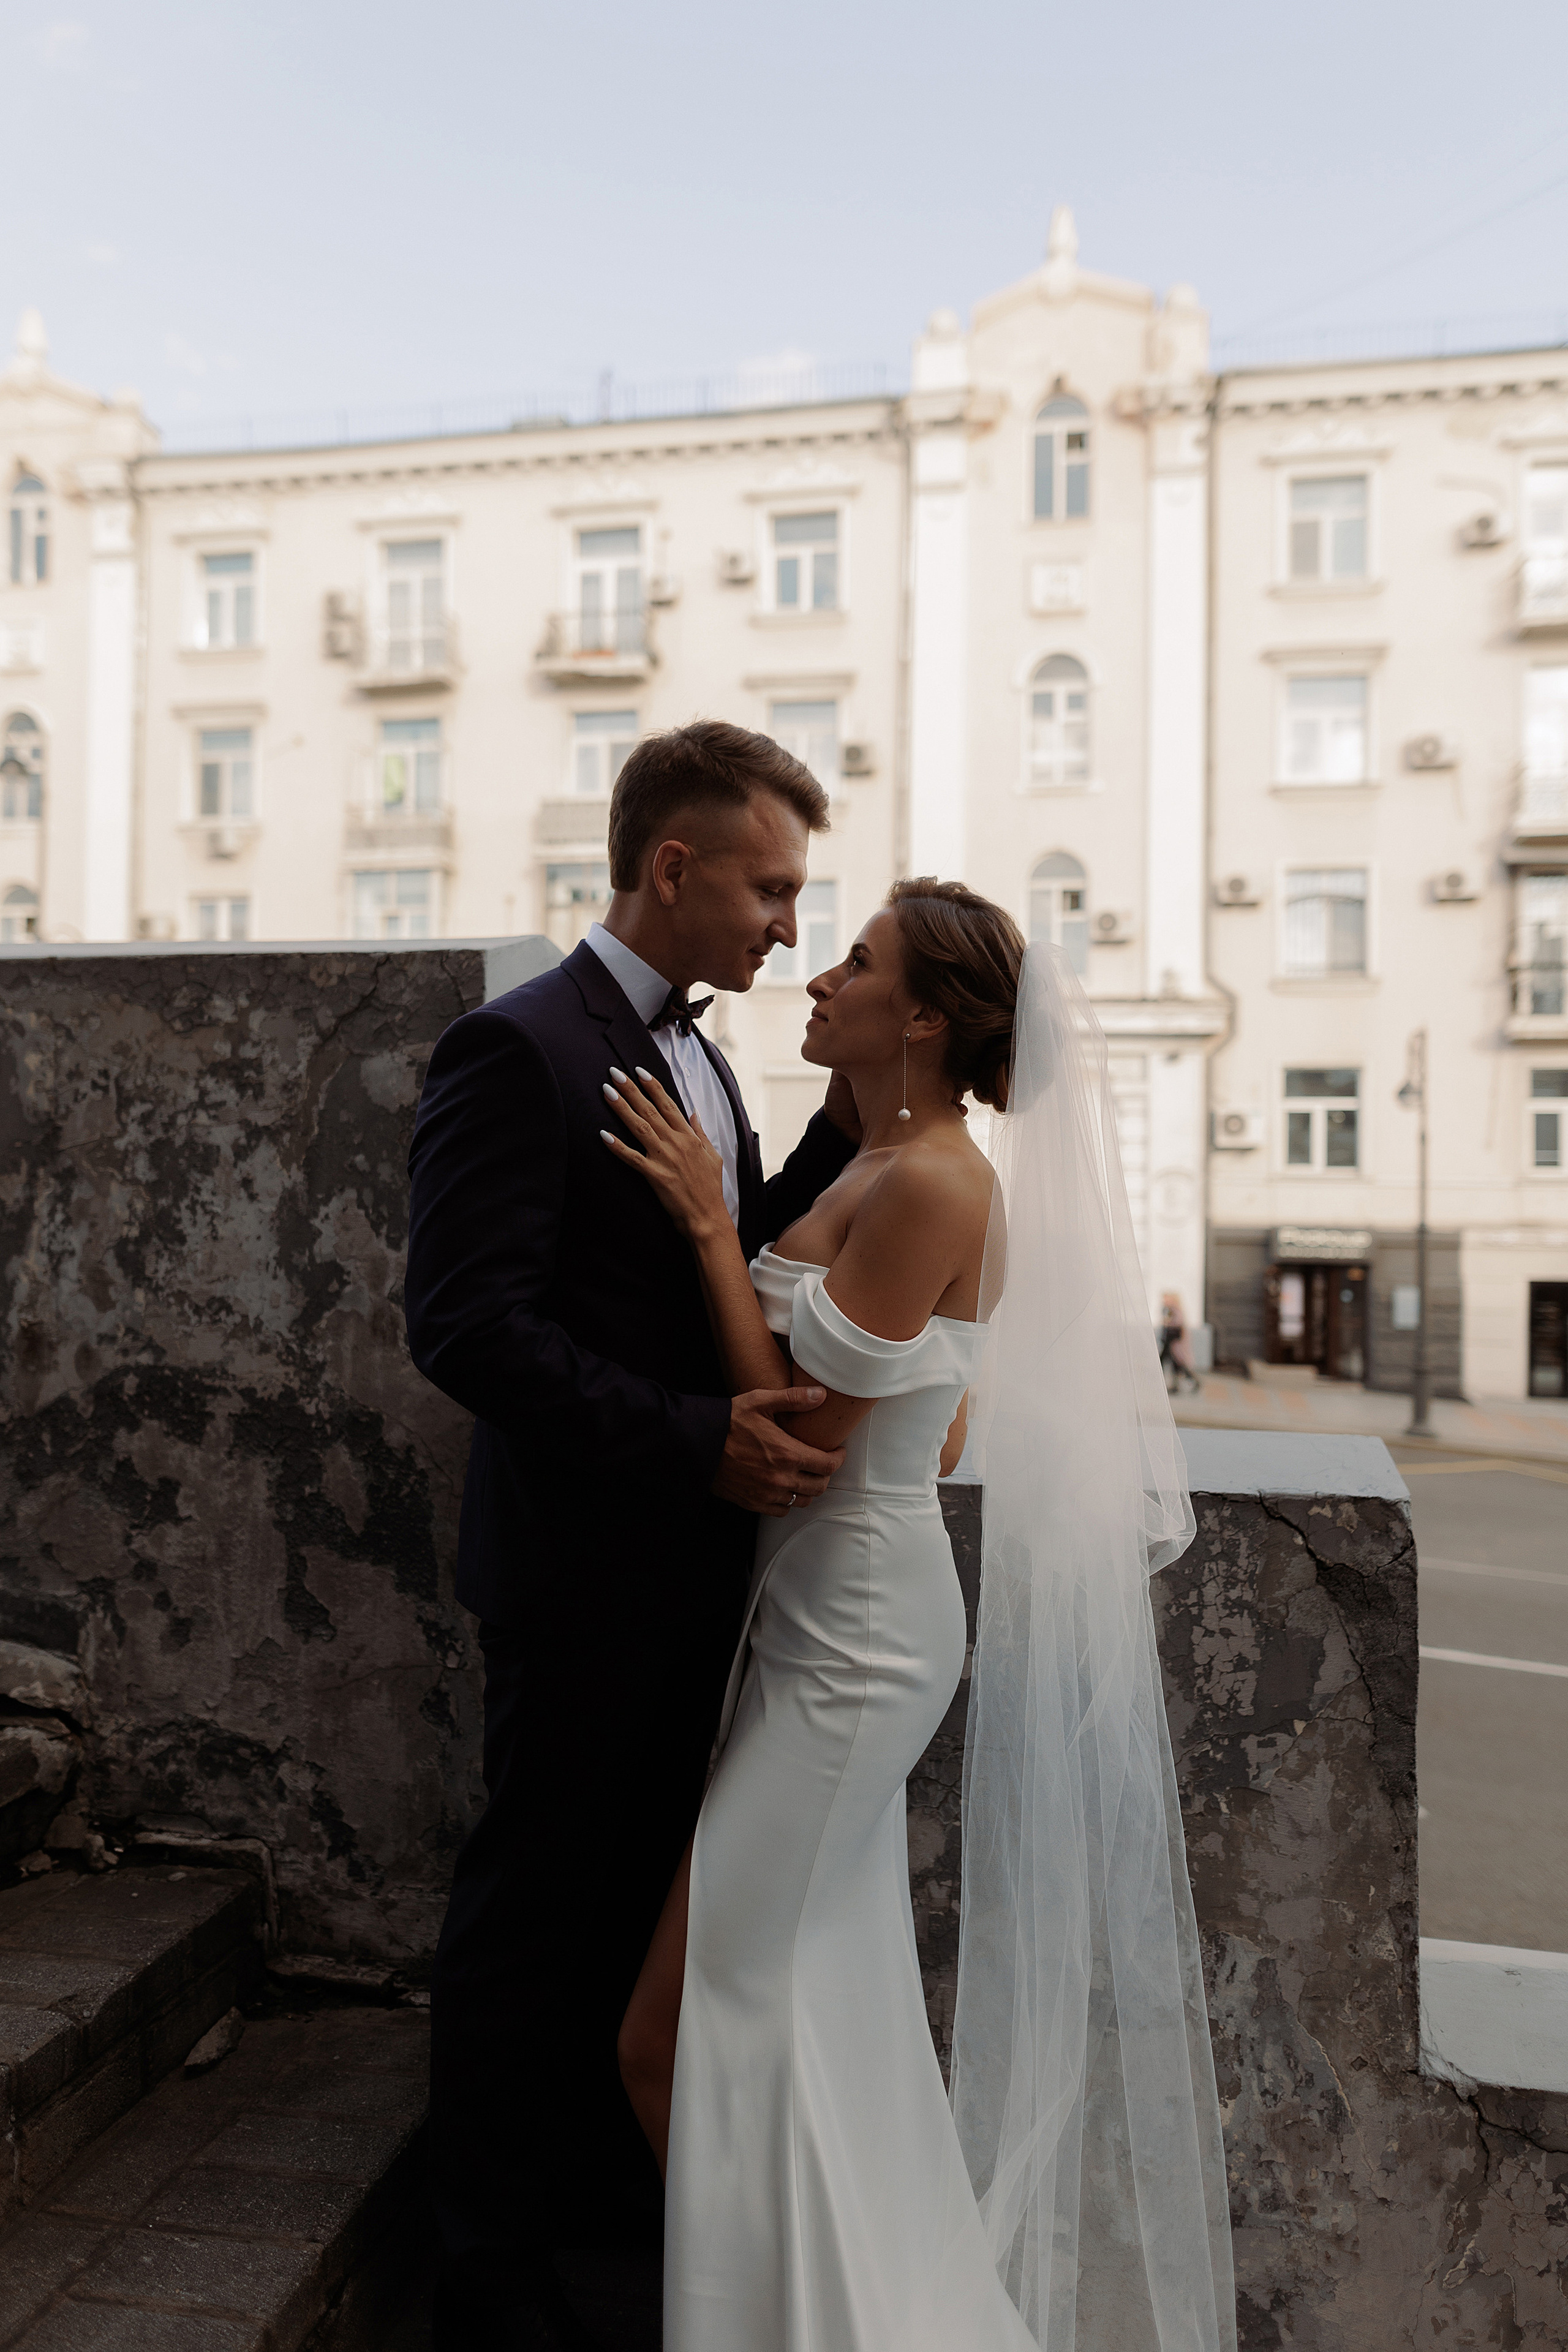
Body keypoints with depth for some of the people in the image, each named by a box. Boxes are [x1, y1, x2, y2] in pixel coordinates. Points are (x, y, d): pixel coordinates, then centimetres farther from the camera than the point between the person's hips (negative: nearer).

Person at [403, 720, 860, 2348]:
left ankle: (593, 2174, 44)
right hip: (583, 1566, -8)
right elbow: (465, 1328, -24)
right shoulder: (519, 1050, -18)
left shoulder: (695, 1058, 11)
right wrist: (695, 1439, -27)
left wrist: (841, 1129, 0)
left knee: (635, 1891, 22)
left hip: (692, 1562, 9)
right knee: (532, 1904, 9)